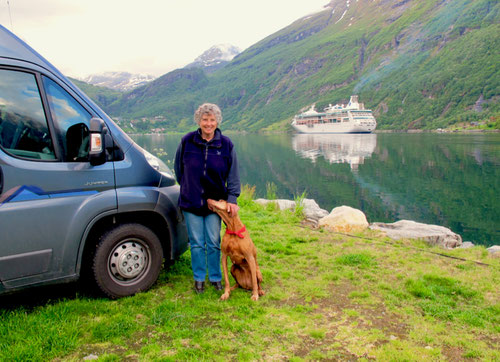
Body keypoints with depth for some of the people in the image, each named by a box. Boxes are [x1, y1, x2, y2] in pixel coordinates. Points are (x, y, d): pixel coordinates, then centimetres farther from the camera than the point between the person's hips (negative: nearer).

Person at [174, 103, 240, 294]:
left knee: (214, 243, 6)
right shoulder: (187, 141, -3)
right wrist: (188, 188, 11)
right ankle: (199, 279, 23)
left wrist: (232, 198, -9)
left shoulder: (225, 144, -3)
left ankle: (215, 278, 23)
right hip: (191, 202, 0)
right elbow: (178, 168, 10)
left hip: (215, 202, 0)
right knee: (196, 243, 8)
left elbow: (233, 174, -1)